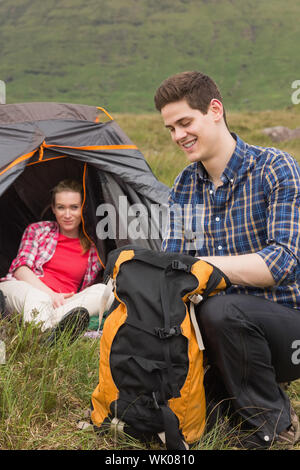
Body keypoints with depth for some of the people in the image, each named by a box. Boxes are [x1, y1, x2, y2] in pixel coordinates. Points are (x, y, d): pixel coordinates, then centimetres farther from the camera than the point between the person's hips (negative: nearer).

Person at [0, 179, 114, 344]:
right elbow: (21, 268, 3)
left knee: (103, 291, -26)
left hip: (62, 304, 2)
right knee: (38, 300, -38)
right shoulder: (38, 230, 14)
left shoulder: (93, 249, 15)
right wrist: (50, 294, -13)